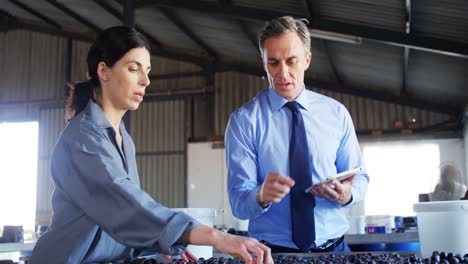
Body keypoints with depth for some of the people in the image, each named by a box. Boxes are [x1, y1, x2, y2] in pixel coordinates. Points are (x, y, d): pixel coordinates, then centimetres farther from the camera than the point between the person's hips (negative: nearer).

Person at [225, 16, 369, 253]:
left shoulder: (336, 113, 5)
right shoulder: (244, 120, -3)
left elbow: (360, 178, 10)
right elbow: (238, 201, -7)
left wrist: (348, 194, -12)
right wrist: (261, 195, -28)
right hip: (273, 252, -3)